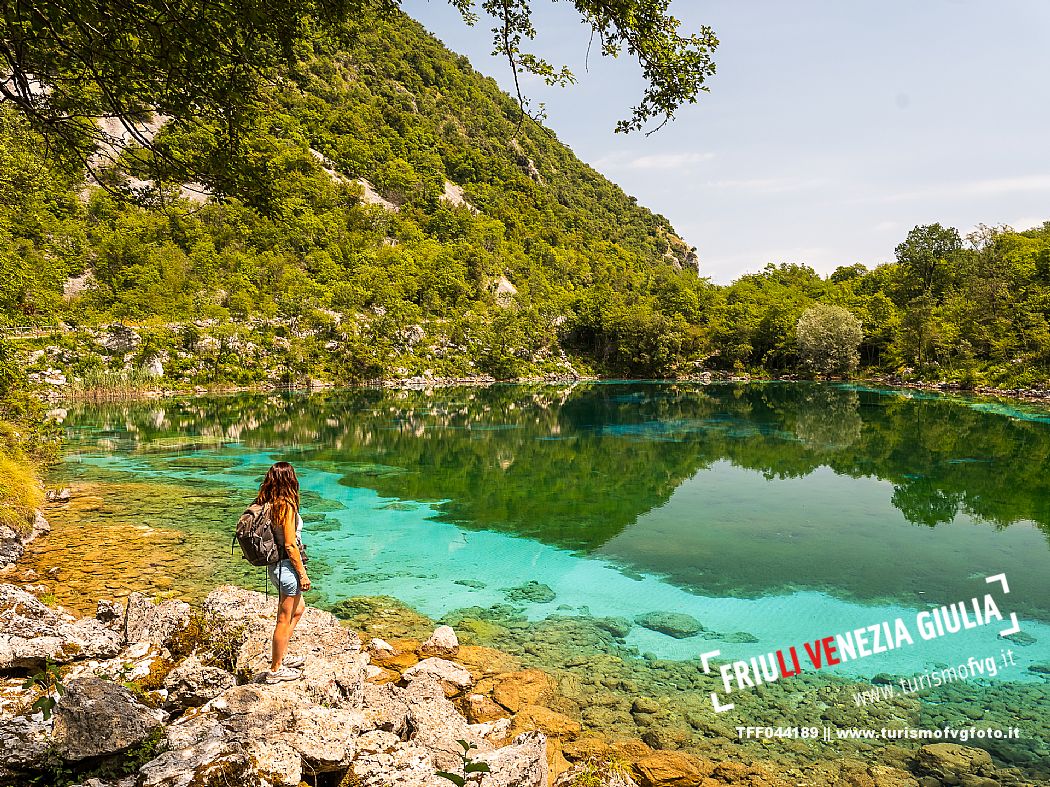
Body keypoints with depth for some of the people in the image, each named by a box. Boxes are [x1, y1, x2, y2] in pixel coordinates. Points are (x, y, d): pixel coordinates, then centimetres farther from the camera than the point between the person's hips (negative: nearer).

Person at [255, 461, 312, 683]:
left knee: (298, 609, 26)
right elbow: (290, 545, -21)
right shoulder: (286, 506, -22)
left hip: (275, 565, 9)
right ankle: (275, 670, 20)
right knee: (284, 620, 6)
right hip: (287, 566, -9)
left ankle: (280, 657, 35)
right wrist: (302, 573, -12)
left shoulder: (267, 504, 3)